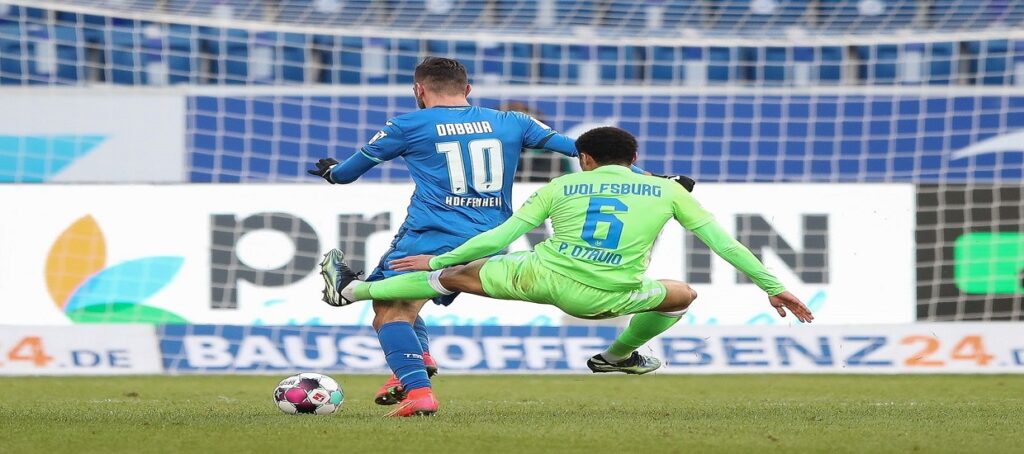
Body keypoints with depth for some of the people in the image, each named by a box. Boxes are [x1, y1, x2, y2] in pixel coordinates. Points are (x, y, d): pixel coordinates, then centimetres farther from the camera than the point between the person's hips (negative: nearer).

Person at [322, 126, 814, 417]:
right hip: (603, 299, -2)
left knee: (457, 276, 25)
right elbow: (723, 242, 8)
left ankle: (354, 290, 36)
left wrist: (439, 259, 21)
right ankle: (618, 355, 47)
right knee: (682, 295, 26)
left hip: (538, 275, 2)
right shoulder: (666, 191, 10)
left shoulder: (561, 187, 12)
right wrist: (772, 286, 14)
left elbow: (500, 236, 11)